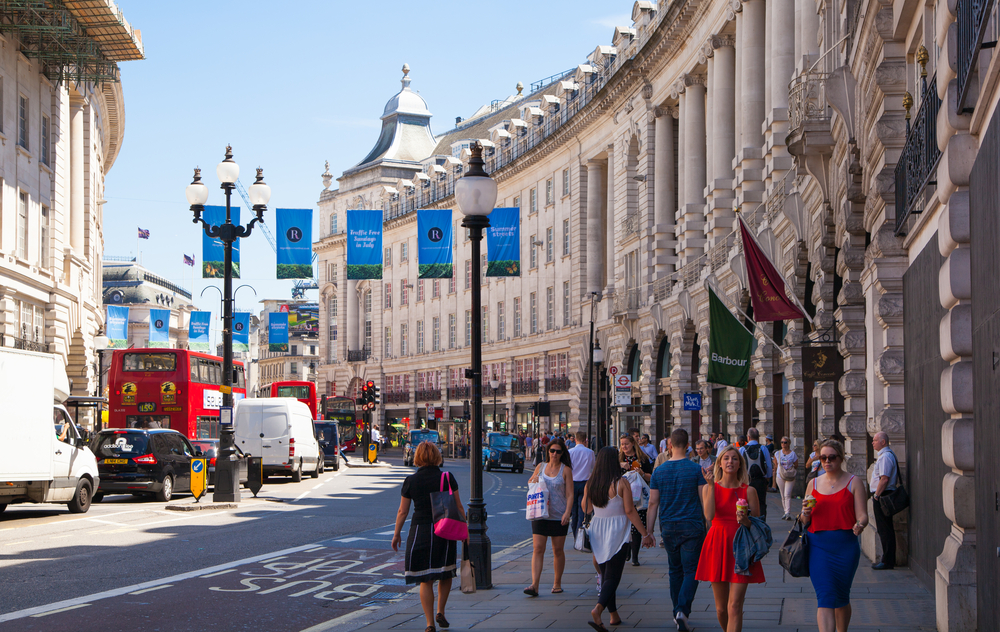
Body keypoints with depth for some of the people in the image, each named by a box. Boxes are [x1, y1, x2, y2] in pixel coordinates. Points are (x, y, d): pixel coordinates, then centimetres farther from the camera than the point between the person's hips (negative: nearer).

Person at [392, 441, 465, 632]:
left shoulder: (410, 481, -2)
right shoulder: (447, 478, -3)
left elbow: (402, 511, 2)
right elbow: (458, 506, 1)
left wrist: (396, 534, 12)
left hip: (419, 531, 0)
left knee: (425, 580, 5)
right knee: (446, 573, 21)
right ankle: (440, 611, 12)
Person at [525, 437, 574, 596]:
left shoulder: (565, 470, -1)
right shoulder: (540, 467, 9)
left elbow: (570, 494, -4)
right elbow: (529, 482, 23)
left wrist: (567, 512, -17)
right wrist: (534, 480, -1)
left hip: (559, 516, -2)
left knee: (558, 550, 6)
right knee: (538, 548, -8)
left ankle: (557, 583, 21)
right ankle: (534, 585, -14)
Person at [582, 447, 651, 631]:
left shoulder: (590, 484, 0)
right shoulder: (622, 484, -12)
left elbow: (586, 509, 13)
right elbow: (630, 511, -13)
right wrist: (645, 534, -6)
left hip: (597, 532, 5)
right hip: (617, 533, -4)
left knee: (605, 575, 16)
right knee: (612, 576, -3)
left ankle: (614, 615, 23)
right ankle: (598, 609, -26)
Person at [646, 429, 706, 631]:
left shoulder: (659, 471, 1)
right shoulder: (696, 469, -6)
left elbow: (653, 503, 3)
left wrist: (648, 531, 8)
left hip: (668, 528, 3)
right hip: (692, 527, -3)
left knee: (675, 570, 16)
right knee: (691, 570, -1)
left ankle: (677, 612, 21)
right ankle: (683, 609, -20)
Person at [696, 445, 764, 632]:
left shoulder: (749, 491, 1)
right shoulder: (709, 488, 4)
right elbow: (709, 515, -14)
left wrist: (747, 521, -19)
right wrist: (711, 485, -15)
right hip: (717, 546, 2)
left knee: (734, 606, -11)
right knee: (721, 608, 9)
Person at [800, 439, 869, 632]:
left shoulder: (854, 483, 3)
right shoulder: (813, 484, 12)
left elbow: (862, 515, -3)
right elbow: (805, 521, 16)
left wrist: (860, 525, -26)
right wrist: (805, 513, -7)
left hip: (846, 545, -1)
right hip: (818, 545, 1)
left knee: (841, 597, 11)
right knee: (825, 596, -10)